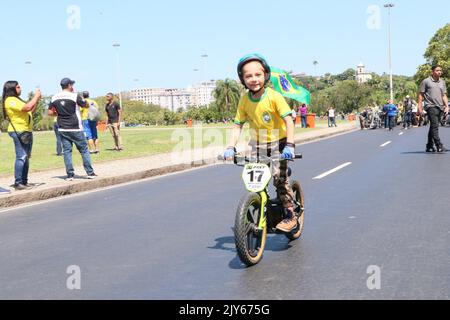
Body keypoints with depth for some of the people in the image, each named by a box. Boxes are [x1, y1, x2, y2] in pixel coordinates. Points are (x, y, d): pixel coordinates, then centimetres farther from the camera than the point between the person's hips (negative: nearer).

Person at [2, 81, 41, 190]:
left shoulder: (16, 99, 21)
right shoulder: (10, 100, -12)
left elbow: (30, 111, 25)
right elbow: (27, 107, -23)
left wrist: (37, 100, 14)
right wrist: (36, 96, -10)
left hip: (26, 132, 11)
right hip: (19, 132, -11)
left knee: (26, 157, 12)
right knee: (21, 157, -14)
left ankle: (24, 182, 17)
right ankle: (18, 183, -15)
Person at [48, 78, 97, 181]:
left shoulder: (54, 98, 4)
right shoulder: (75, 96, -11)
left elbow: (50, 113, 7)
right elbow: (86, 105, 2)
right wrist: (81, 98, 16)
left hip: (63, 129, 4)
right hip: (75, 129, -4)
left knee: (67, 151, 7)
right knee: (84, 150, 5)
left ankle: (70, 175, 5)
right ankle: (90, 173, 8)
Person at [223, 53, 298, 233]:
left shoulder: (274, 96, -18)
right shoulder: (244, 100, -6)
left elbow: (288, 120, -22)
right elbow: (238, 125, -2)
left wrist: (290, 145, -33)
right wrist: (231, 147, -14)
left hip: (278, 142, -4)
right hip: (257, 145, 4)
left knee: (279, 177, -15)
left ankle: (290, 215, -2)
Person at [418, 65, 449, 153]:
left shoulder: (442, 82, 15)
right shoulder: (426, 82, -1)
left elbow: (444, 95, 18)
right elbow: (421, 95, 1)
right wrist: (420, 107, -5)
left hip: (439, 107, 6)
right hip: (431, 106, -6)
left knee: (433, 127, 12)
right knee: (435, 126, -16)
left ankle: (430, 146, 20)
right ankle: (439, 146, -21)